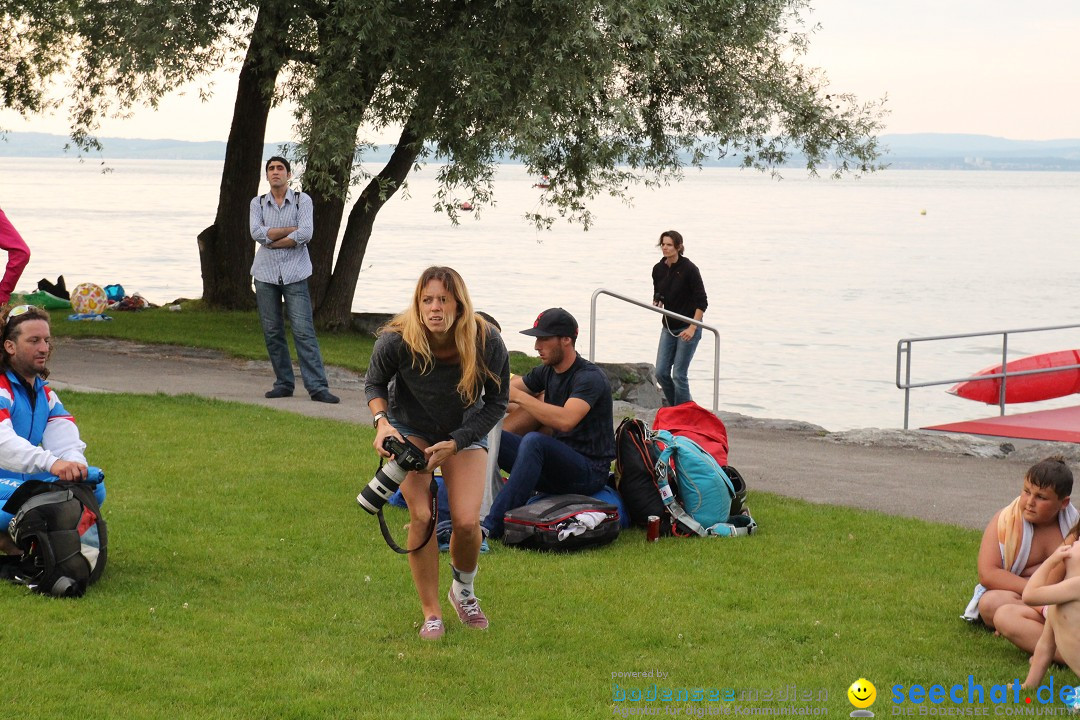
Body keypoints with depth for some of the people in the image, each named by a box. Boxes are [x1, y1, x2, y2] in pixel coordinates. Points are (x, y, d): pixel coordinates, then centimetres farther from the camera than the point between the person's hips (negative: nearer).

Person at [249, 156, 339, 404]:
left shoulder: (302, 200, 3)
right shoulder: (258, 203, 10)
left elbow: (305, 234, -11)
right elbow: (257, 233, -6)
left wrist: (273, 241, -7)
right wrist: (290, 230, -9)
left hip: (294, 274, -3)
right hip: (265, 273, 3)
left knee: (304, 331, -10)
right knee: (272, 332, 3)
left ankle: (318, 387, -13)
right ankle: (284, 383, 12)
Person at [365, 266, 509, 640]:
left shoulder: (487, 343, -28)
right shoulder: (396, 340, -29)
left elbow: (496, 403, -12)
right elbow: (374, 384, -6)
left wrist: (455, 444, -21)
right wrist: (382, 422, -25)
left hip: (466, 430, 0)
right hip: (410, 429, 0)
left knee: (466, 521, -12)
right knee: (421, 516, -16)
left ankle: (464, 591, 21)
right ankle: (431, 613, 0)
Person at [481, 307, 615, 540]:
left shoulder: (590, 377, -15)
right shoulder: (547, 372, 10)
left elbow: (565, 420, -32)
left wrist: (519, 396, -28)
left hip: (589, 472, -8)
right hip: (557, 466, 8)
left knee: (534, 441, -36)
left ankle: (493, 526, -40)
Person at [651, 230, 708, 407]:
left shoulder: (689, 269, -14)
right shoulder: (658, 269, 3)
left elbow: (702, 302, -13)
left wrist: (692, 328, -20)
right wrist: (657, 303, -6)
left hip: (688, 327, -6)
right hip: (668, 327, 6)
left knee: (679, 374, -9)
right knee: (661, 373, 2)